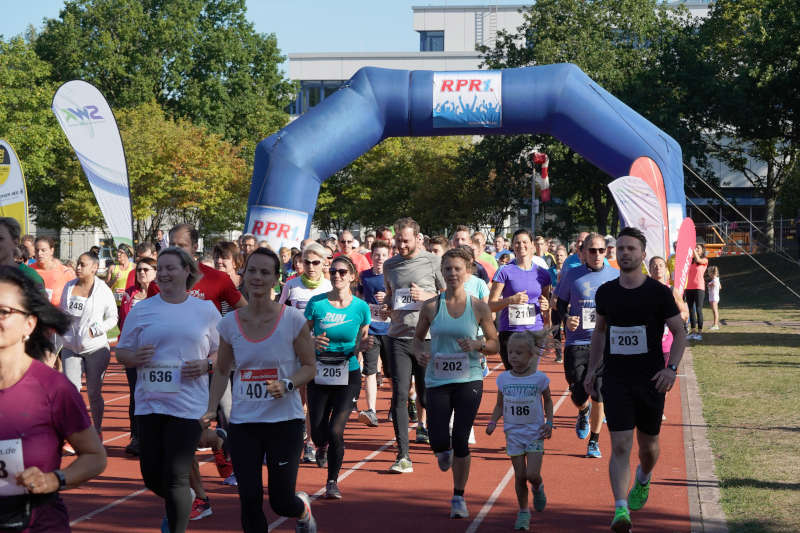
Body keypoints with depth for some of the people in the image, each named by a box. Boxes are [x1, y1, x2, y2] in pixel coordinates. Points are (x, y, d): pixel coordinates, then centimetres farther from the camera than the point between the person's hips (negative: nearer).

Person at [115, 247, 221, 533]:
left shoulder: (206, 311, 4)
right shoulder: (141, 310, 6)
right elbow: (121, 352, 10)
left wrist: (205, 365, -10)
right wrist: (135, 357, -12)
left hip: (188, 405, -2)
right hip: (150, 403, 2)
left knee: (176, 477, -7)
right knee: (151, 475, 8)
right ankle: (177, 507, 39)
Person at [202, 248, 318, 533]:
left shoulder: (293, 319, -8)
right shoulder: (229, 323, 1)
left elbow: (309, 367, -1)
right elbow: (222, 371, 13)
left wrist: (287, 385, -20)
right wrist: (211, 410, 0)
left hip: (285, 420, -2)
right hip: (243, 421, 2)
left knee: (281, 501, 3)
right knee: (249, 501, -2)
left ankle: (303, 509, 39)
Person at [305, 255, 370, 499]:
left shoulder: (361, 307, -1)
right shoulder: (316, 303, -3)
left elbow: (362, 340, 10)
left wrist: (361, 345, -13)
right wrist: (312, 342, -17)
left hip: (348, 376, -1)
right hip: (319, 375, 1)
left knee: (335, 430, -11)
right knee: (318, 431, 1)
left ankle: (332, 481, 8)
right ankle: (322, 447, 41)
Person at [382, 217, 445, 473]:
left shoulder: (433, 262, 0)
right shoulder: (389, 265, 12)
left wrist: (427, 297, -12)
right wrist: (386, 306, 3)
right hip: (398, 337, 3)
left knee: (427, 396, 3)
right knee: (400, 395, -4)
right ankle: (403, 456, -3)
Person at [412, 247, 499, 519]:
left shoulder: (479, 307, -1)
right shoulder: (431, 306, 0)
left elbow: (495, 343, 6)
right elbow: (418, 337, 12)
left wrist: (477, 345, -15)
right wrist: (420, 353, -9)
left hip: (469, 380, -1)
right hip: (437, 381, 1)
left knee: (461, 440, -3)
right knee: (438, 441, -6)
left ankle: (459, 497, 15)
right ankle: (445, 452, 35)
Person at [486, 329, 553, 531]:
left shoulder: (539, 378, -7)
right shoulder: (504, 378, -1)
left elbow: (547, 401, 7)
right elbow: (500, 405, 9)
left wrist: (549, 423, -5)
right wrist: (493, 421, -8)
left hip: (535, 433, -2)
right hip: (513, 433, 2)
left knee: (532, 474, -11)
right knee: (520, 476, 1)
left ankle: (538, 488, 24)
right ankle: (523, 512, 17)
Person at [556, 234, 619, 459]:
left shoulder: (616, 276, 5)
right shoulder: (572, 275, 3)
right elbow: (560, 303, 12)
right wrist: (567, 318, -9)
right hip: (576, 342, 0)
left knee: (598, 396, -4)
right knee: (578, 395, -2)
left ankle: (594, 441, 13)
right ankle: (583, 413, 36)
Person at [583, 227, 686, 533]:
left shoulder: (659, 293, -6)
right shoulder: (605, 292, 3)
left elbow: (679, 333, 0)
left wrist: (672, 368, -14)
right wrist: (591, 369, 15)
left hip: (650, 381, -1)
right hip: (615, 380, 1)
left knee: (648, 445, 14)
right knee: (620, 446, -11)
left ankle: (643, 480, 47)